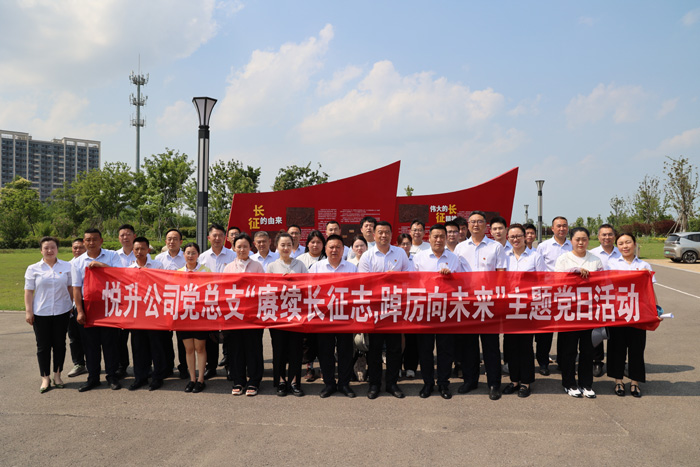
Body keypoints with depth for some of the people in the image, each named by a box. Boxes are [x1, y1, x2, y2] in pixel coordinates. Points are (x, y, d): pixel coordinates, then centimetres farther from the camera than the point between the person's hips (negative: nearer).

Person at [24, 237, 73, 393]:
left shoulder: (67, 266, 4)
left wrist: (73, 306, 4)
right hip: (41, 313, -1)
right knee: (43, 345, 4)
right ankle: (45, 378, 14)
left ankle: (57, 375, 21)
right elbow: (28, 291, 2)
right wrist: (28, 311, -4)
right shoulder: (33, 269, 2)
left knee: (59, 344, 8)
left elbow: (71, 288, 8)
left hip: (62, 311, 1)